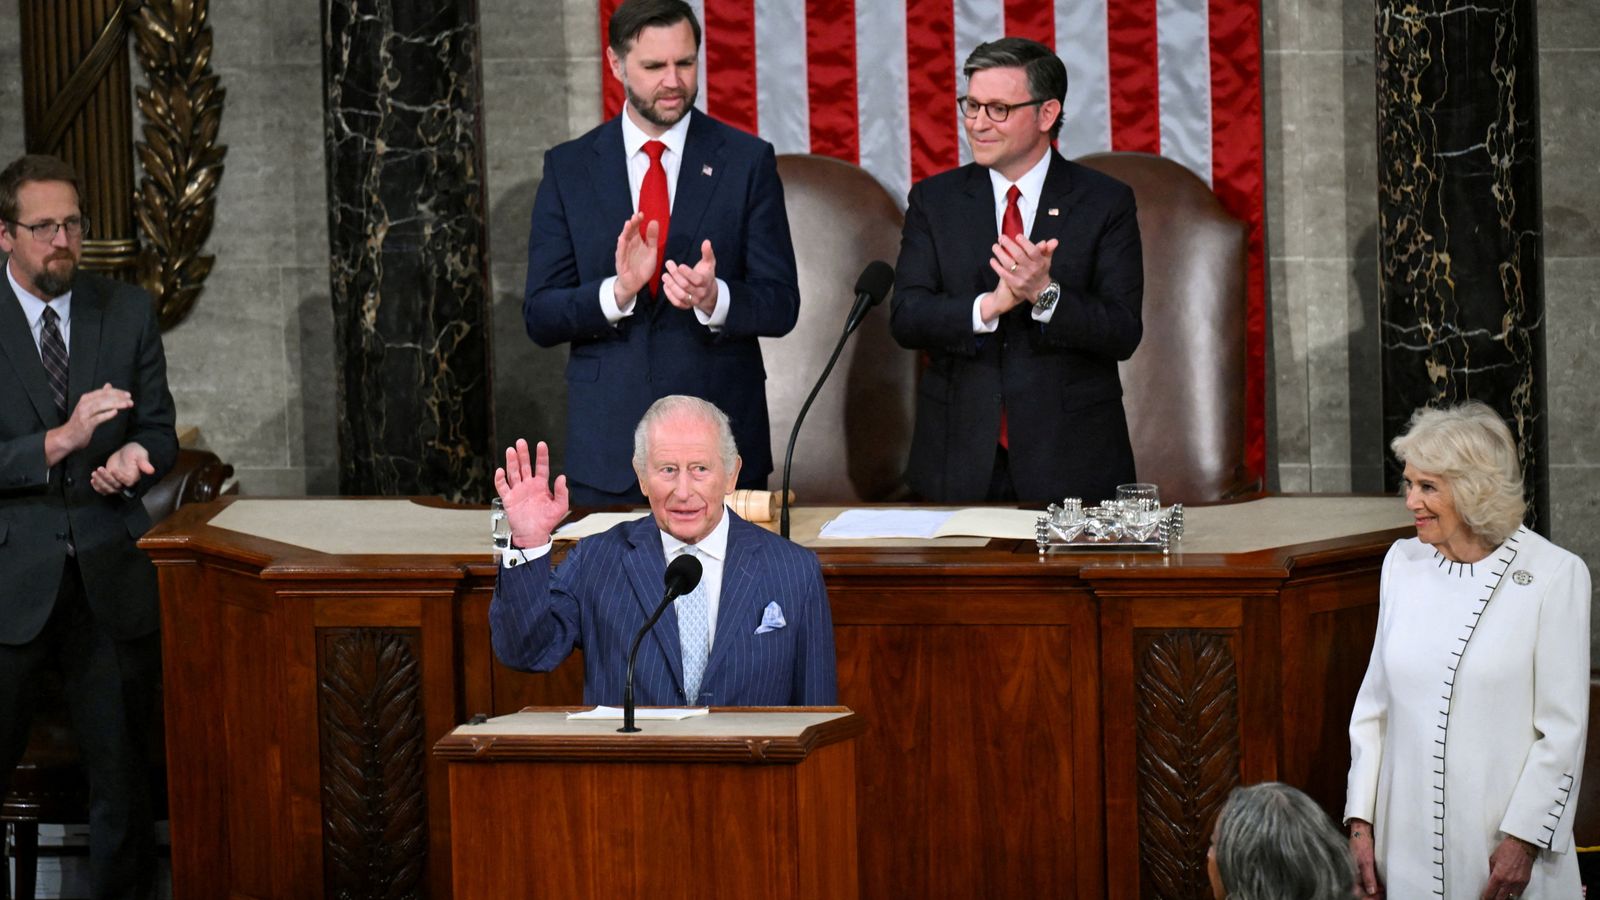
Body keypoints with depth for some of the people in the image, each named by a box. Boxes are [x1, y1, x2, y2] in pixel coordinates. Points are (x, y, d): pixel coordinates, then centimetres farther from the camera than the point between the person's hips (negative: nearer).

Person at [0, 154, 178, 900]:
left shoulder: (127, 312, 7)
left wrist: (133, 458, -12)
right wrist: (61, 440, -23)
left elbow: (160, 431, 10)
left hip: (111, 578, 3)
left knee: (122, 775, 7)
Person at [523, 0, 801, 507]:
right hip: (608, 447, 1)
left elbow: (780, 305, -2)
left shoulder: (748, 161, 1)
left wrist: (714, 298, -23)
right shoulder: (568, 169, 5)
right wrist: (617, 291, -19)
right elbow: (540, 318, 1)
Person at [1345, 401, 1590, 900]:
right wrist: (1360, 821, 4)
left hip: (1504, 840, -4)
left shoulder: (1554, 574, -8)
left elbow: (1563, 729, -8)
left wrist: (1525, 839, -11)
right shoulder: (1403, 563, 7)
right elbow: (1374, 704, 10)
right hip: (1409, 842, 4)